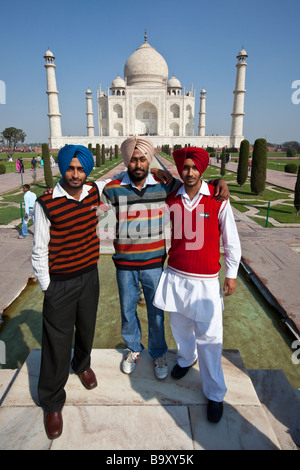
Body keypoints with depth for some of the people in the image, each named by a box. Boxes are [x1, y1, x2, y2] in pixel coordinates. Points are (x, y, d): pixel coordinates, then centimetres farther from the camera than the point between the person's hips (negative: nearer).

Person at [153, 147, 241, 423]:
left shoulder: (218, 199, -9)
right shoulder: (171, 200, -2)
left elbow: (231, 239, -2)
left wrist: (231, 274, 0)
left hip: (206, 280, -3)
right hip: (175, 275, 3)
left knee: (209, 337, 3)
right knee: (180, 325, 21)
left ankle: (215, 393, 25)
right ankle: (186, 358, 52)